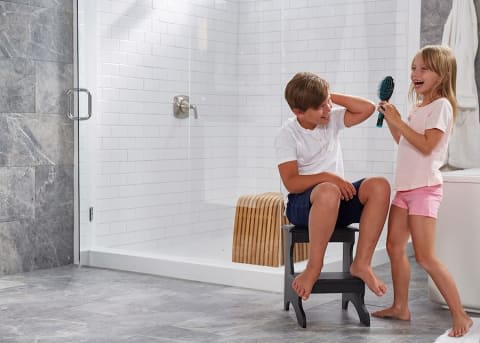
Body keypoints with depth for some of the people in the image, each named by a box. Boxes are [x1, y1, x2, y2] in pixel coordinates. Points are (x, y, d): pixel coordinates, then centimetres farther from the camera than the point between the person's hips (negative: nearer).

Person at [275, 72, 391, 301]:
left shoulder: (332, 119, 7)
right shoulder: (287, 135, -8)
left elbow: (368, 108, -2)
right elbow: (291, 183, -16)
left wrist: (331, 97, -4)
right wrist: (327, 177, -27)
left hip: (339, 199, 5)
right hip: (302, 204, -5)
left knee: (379, 186, -25)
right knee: (328, 192, -42)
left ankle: (362, 263, -22)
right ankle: (314, 267, -27)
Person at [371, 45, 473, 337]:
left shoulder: (441, 105, -11)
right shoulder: (419, 107, 15)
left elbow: (426, 145, -21)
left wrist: (399, 121, -19)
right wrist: (391, 119, 12)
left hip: (424, 188, -9)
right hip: (405, 187, 9)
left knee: (425, 257, -10)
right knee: (395, 247, 12)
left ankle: (461, 316, -1)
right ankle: (401, 307, 23)